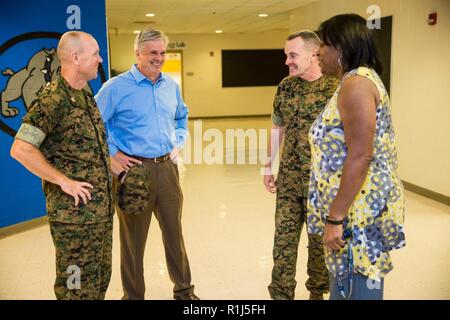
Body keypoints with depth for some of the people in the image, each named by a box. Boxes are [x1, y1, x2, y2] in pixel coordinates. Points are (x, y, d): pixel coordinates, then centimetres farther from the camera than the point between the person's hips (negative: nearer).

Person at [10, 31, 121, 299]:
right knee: (78, 286, 5)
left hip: (102, 209, 8)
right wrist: (64, 181, -19)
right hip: (74, 211, -8)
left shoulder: (87, 95, 10)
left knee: (101, 276, 19)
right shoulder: (52, 100, -17)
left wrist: (110, 161, 13)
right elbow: (21, 150, -22)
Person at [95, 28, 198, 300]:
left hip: (167, 168, 5)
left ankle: (184, 290, 32)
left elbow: (182, 118, 25)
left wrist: (178, 144, 11)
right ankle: (133, 295, 24)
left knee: (174, 232, 15)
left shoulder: (172, 85, 9)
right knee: (133, 239, 7)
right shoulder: (117, 87, -7)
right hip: (134, 170, -4)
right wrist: (113, 154, -9)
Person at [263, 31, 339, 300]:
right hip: (288, 178, 4)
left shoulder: (335, 88, -11)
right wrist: (269, 167, 12)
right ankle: (281, 293, 22)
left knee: (319, 238, 12)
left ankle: (317, 292, 32)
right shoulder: (286, 86, 3)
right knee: (284, 237, 8)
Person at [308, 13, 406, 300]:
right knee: (345, 286, 19)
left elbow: (360, 157, -24)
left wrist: (335, 217, -22)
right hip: (359, 204, 10)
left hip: (359, 208, -10)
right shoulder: (363, 79, 16)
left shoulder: (355, 83, -16)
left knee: (355, 290, 2)